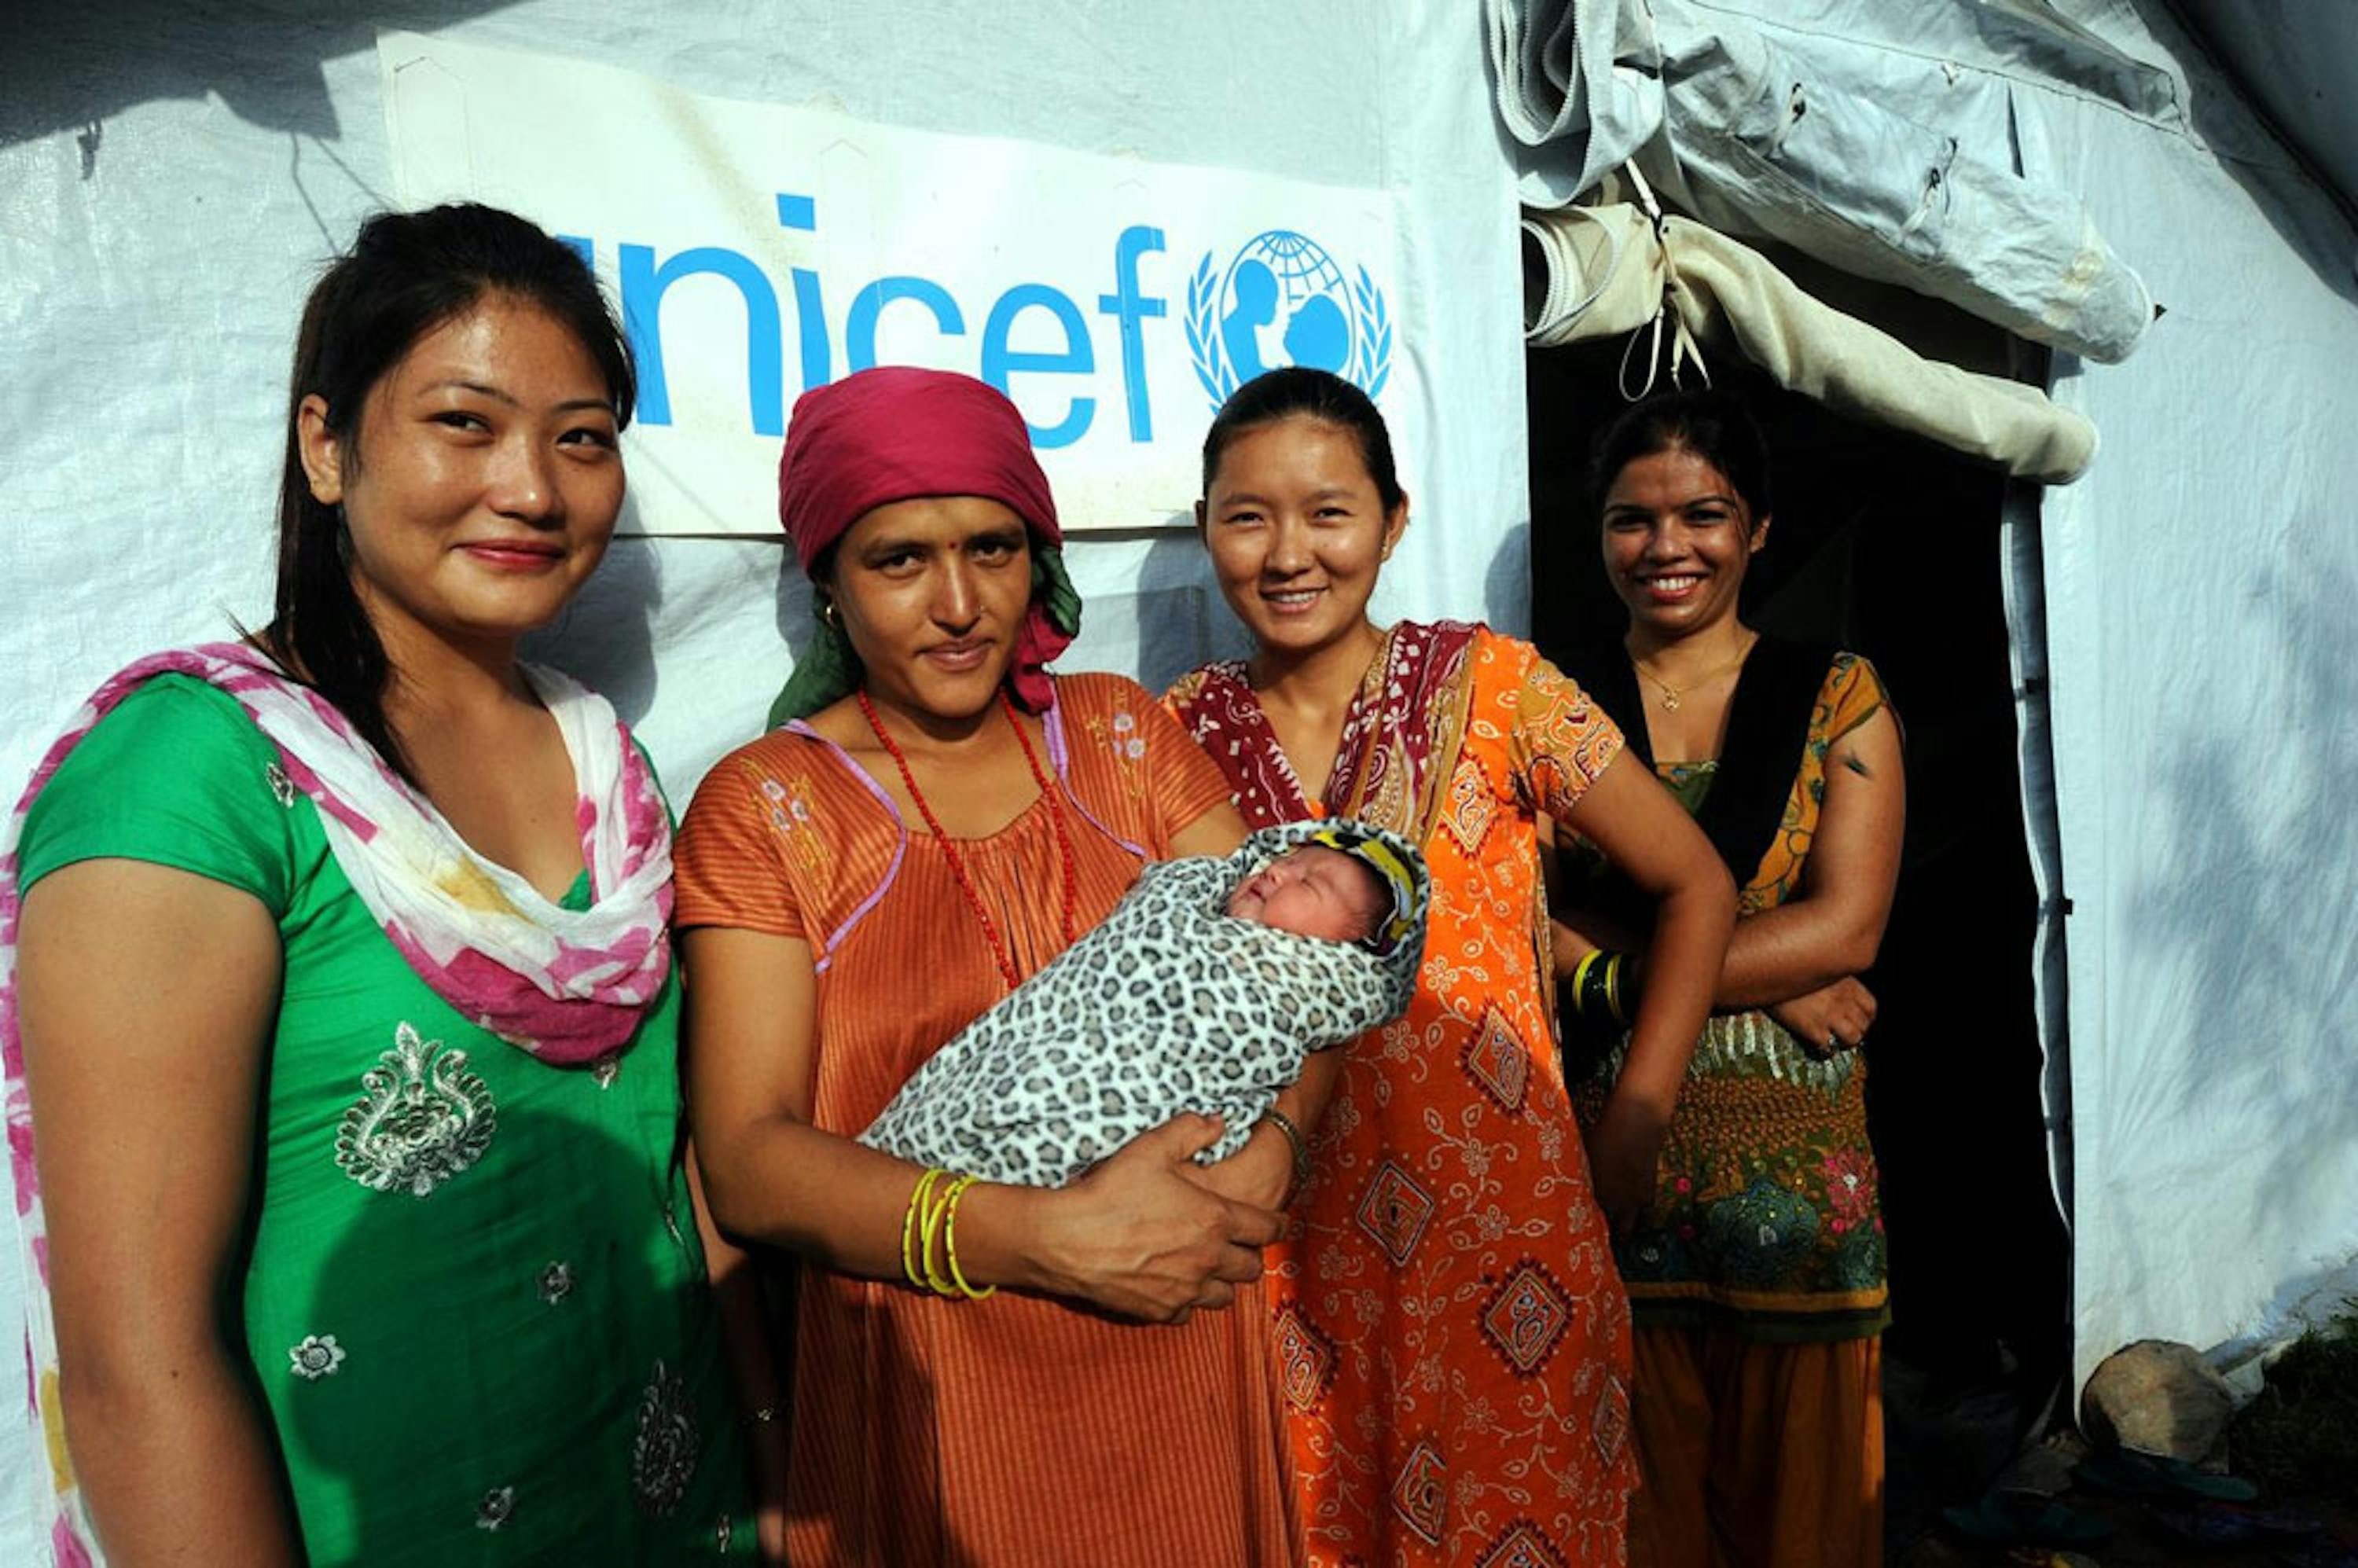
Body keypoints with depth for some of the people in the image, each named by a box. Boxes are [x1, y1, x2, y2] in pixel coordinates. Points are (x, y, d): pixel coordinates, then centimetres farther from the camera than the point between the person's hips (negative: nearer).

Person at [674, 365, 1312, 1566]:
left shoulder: (1120, 734, 4)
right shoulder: (763, 806, -6)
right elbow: (749, 1164, -14)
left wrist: (1273, 1143, -19)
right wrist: (1047, 1237, -25)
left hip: (1179, 1372, 3)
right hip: (930, 1401, -3)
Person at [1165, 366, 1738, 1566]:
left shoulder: (1493, 690, -7)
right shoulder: (1179, 735, -2)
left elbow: (1695, 887, 2)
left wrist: (1633, 1124, -1)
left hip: (1500, 1242, -1)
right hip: (1281, 1253, 2)